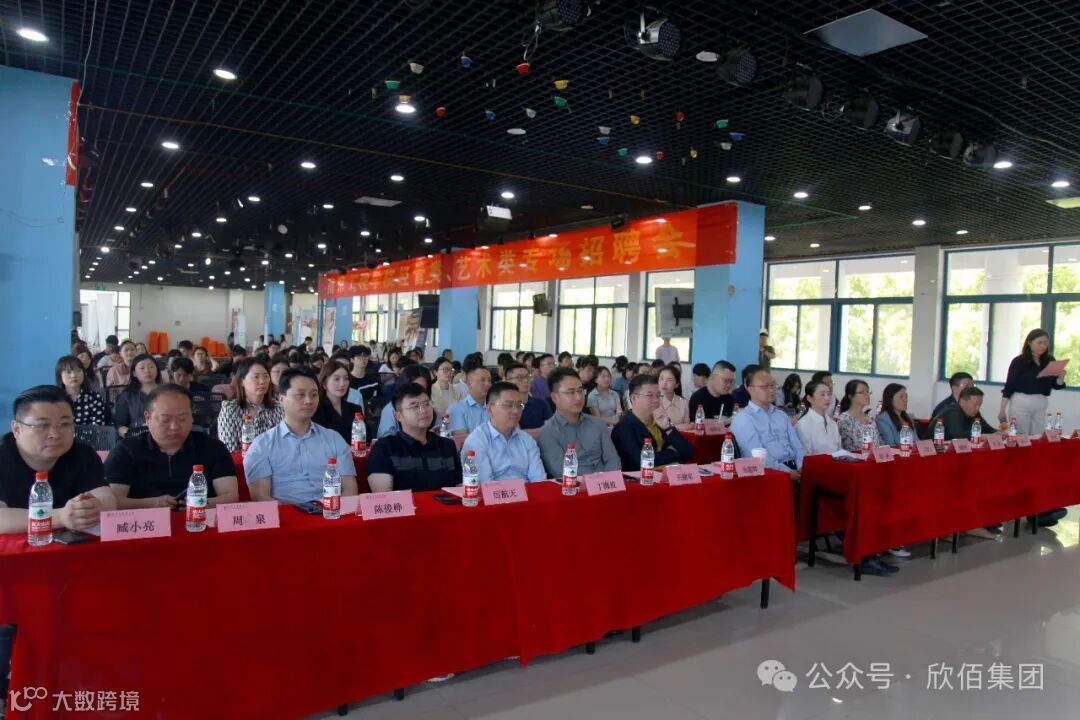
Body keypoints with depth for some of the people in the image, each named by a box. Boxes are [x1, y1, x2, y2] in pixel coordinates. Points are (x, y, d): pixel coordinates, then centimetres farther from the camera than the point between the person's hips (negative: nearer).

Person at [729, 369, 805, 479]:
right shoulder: (742, 420, -4)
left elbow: (797, 447, 14)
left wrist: (802, 468, -5)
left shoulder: (781, 414, 19)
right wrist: (787, 472, -19)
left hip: (794, 468, 6)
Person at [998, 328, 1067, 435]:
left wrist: (1061, 376, -13)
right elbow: (1009, 386, -7)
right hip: (1020, 403, -4)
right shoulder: (1019, 361, -8)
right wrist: (1002, 410, -10)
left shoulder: (1049, 361, 5)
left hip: (1041, 405, 4)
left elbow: (1056, 386, 9)